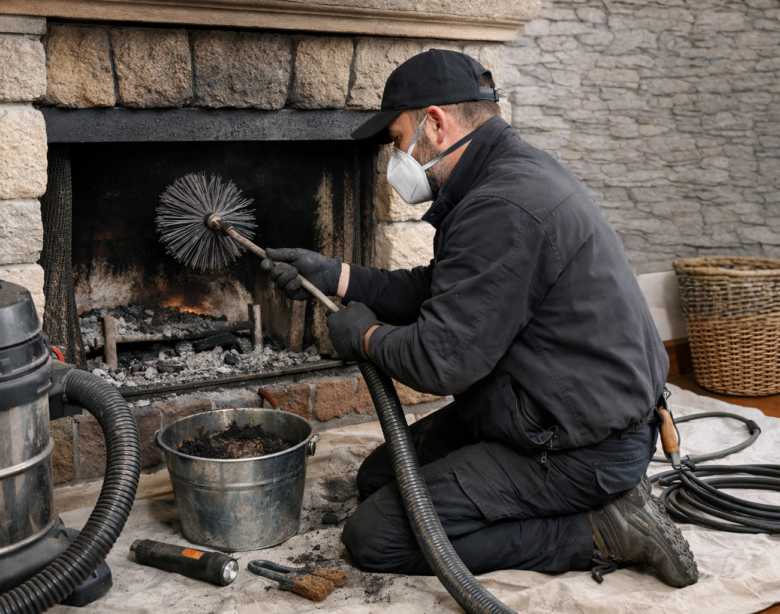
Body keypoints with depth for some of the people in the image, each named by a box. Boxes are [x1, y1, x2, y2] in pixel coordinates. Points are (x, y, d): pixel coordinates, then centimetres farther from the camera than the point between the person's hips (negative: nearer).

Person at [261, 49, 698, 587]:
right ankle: (600, 498, 11)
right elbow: (440, 291, 16)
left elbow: (441, 359, -26)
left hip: (579, 454, -11)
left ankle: (602, 530, -5)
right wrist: (336, 276, 13)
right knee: (379, 476, 17)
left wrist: (365, 335, -6)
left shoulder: (502, 209, -27)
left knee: (375, 537, -10)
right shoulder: (517, 169, 8)